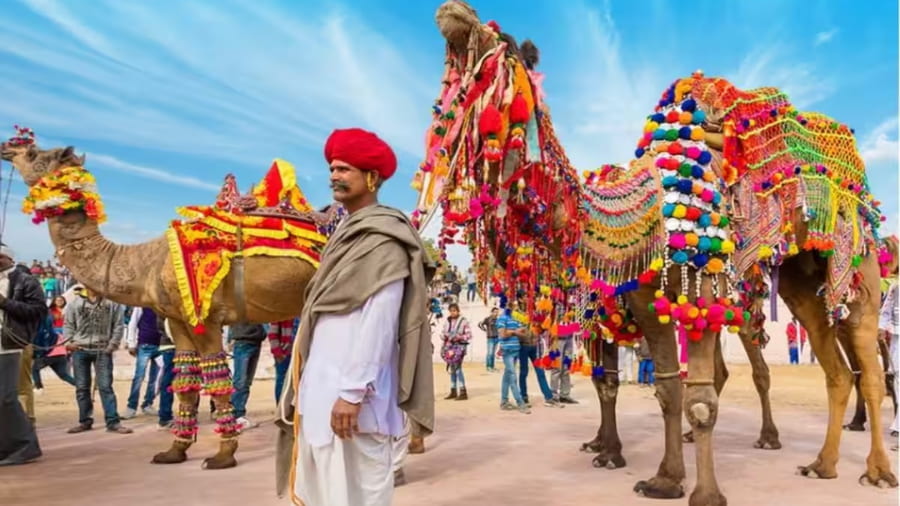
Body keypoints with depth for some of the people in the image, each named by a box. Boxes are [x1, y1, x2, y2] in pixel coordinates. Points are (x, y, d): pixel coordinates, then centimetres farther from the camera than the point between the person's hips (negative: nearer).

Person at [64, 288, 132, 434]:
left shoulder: (112, 302, -2)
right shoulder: (76, 302, 4)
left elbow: (119, 325, -2)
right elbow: (68, 324, 9)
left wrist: (112, 345, -7)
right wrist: (69, 342, -3)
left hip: (102, 350, -2)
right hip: (80, 350, 3)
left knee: (105, 386, -3)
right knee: (81, 387, 10)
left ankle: (113, 422, 1)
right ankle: (85, 421, 21)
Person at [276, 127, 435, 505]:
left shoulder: (383, 238, -11)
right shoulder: (346, 233, 16)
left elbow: (379, 322, -20)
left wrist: (353, 391, -23)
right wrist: (307, 387, 17)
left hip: (349, 391, -9)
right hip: (322, 387, 9)